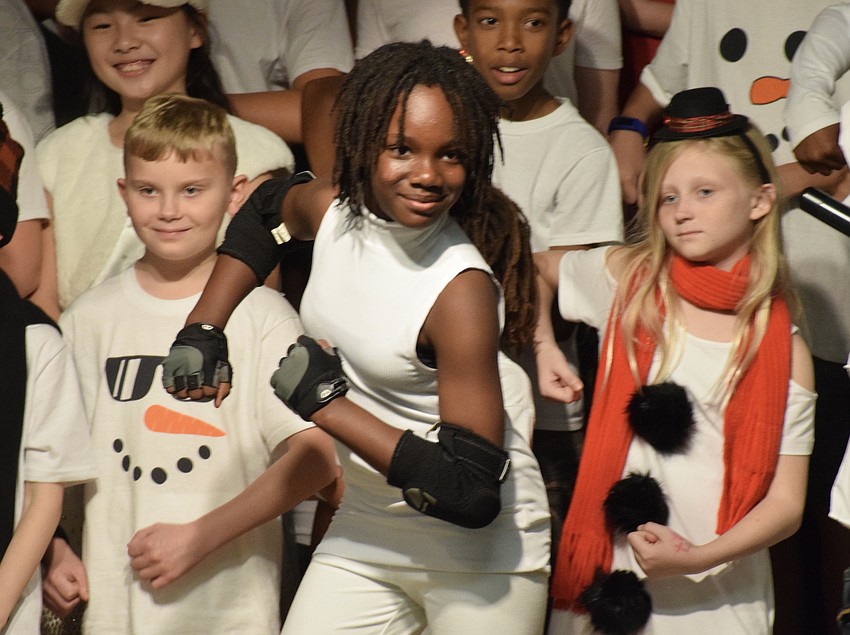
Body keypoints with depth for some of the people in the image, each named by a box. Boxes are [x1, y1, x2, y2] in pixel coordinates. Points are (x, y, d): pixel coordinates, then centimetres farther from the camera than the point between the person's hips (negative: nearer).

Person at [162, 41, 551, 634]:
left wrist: (325, 402, -22)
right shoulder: (333, 211, -7)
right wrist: (201, 330, 7)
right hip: (365, 537, 6)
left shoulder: (461, 293, -25)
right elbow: (267, 208, 20)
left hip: (482, 557, -5)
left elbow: (473, 493, -27)